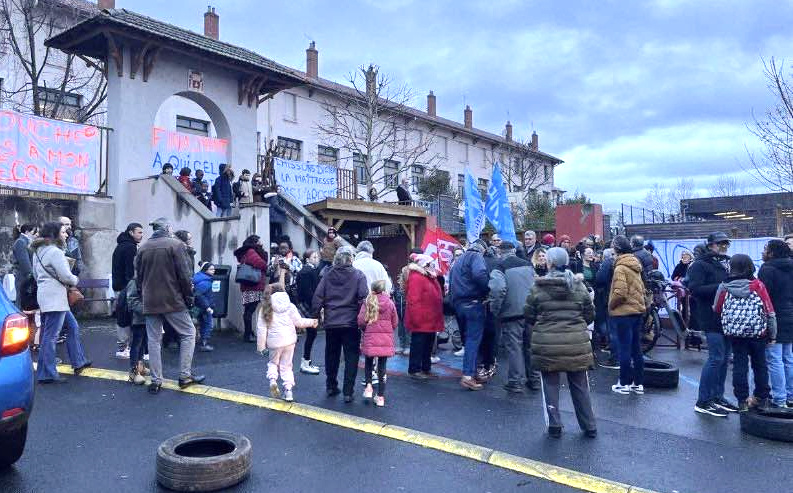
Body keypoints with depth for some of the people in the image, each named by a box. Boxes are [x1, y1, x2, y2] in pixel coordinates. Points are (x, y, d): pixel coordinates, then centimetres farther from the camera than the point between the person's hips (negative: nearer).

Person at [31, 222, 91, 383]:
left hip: (46, 294, 11)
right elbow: (66, 276, -18)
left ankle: (78, 362, 25)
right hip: (55, 297, -11)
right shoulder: (55, 252, -16)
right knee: (50, 336, -5)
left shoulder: (38, 251, 15)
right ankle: (47, 374, 0)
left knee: (73, 327, 18)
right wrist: (75, 280, 3)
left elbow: (36, 274, 22)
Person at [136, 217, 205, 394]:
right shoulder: (176, 245, -7)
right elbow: (184, 275, -11)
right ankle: (185, 376, 5)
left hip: (150, 302, 5)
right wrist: (189, 296, -2)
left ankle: (155, 381, 11)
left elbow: (138, 276, 13)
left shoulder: (143, 248, 9)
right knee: (188, 333, 7)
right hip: (173, 300, -5)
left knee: (154, 339, 9)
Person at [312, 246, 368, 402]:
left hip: (331, 322, 3)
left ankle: (331, 387, 29)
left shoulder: (328, 274, 2)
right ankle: (348, 392, 3)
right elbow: (364, 297, -14)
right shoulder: (358, 275, -6)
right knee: (351, 357, 5)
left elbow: (318, 296, -1)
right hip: (351, 323, -3)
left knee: (331, 355, 18)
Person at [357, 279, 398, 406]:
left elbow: (361, 321, -9)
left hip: (370, 339, -1)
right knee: (382, 367, 7)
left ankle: (368, 385, 4)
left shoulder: (367, 303, -5)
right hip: (386, 340, 1)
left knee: (368, 363, 21)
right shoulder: (390, 303, -1)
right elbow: (395, 323, 4)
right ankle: (380, 397, 11)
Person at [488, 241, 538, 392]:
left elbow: (498, 289, -23)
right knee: (530, 345, 15)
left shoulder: (500, 267, -9)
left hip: (511, 313, -5)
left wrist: (495, 309, -11)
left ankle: (516, 382, 4)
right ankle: (534, 379, 23)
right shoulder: (528, 265, 9)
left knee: (514, 347, 1)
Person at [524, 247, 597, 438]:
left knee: (550, 385, 11)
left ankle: (554, 426, 15)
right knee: (579, 386, 14)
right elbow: (590, 315, 6)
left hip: (547, 343, -2)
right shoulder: (579, 286, 1)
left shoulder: (538, 287, -6)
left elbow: (528, 315, -1)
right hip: (576, 343, 2)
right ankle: (589, 426, 24)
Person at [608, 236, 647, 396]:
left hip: (623, 312, -8)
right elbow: (641, 288, 15)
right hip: (637, 310, 8)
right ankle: (638, 383, 19)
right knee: (636, 349, 13)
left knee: (624, 349, -1)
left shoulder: (620, 267, -15)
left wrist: (611, 305, -7)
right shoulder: (635, 265, 10)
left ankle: (624, 384, 6)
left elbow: (620, 292, -22)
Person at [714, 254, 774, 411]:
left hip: (735, 333, 0)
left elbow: (717, 310, 3)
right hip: (758, 333, 0)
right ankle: (762, 398, 25)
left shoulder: (724, 287, -5)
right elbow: (769, 311, -5)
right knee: (760, 365, 15)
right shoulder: (758, 285, -6)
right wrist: (772, 334, 3)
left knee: (739, 366, 6)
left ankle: (742, 401, 9)